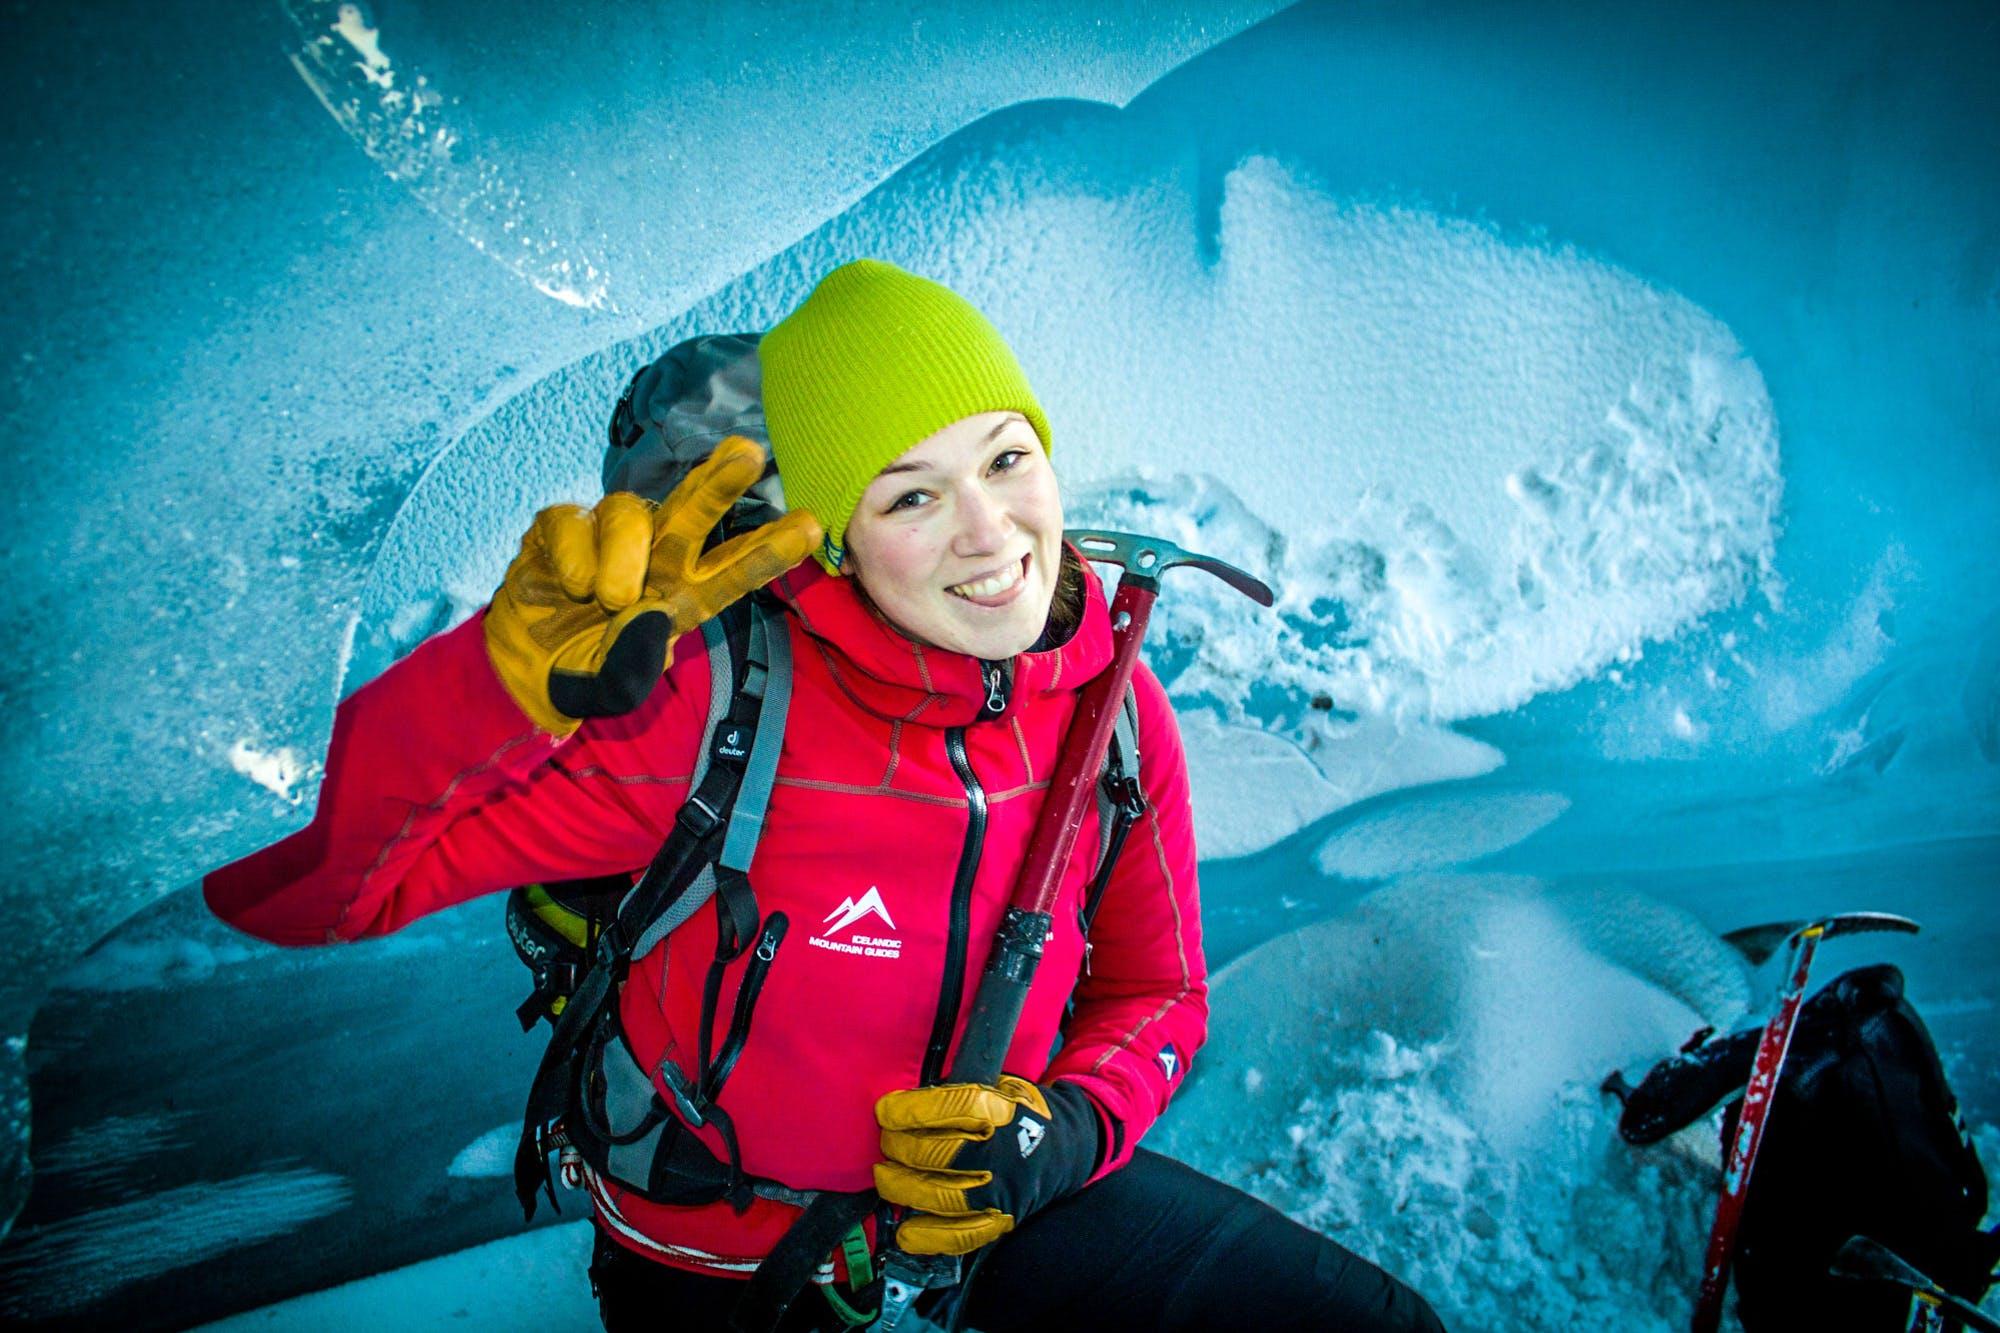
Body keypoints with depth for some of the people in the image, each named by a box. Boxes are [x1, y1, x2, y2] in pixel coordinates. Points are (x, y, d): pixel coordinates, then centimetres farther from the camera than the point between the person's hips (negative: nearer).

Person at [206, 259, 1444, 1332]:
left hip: (984, 1203, 3)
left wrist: (1067, 1128, -18)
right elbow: (301, 884, -30)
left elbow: (1155, 992, 2)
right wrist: (513, 679, -45)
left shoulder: (1116, 711, -15)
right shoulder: (715, 706, -29)